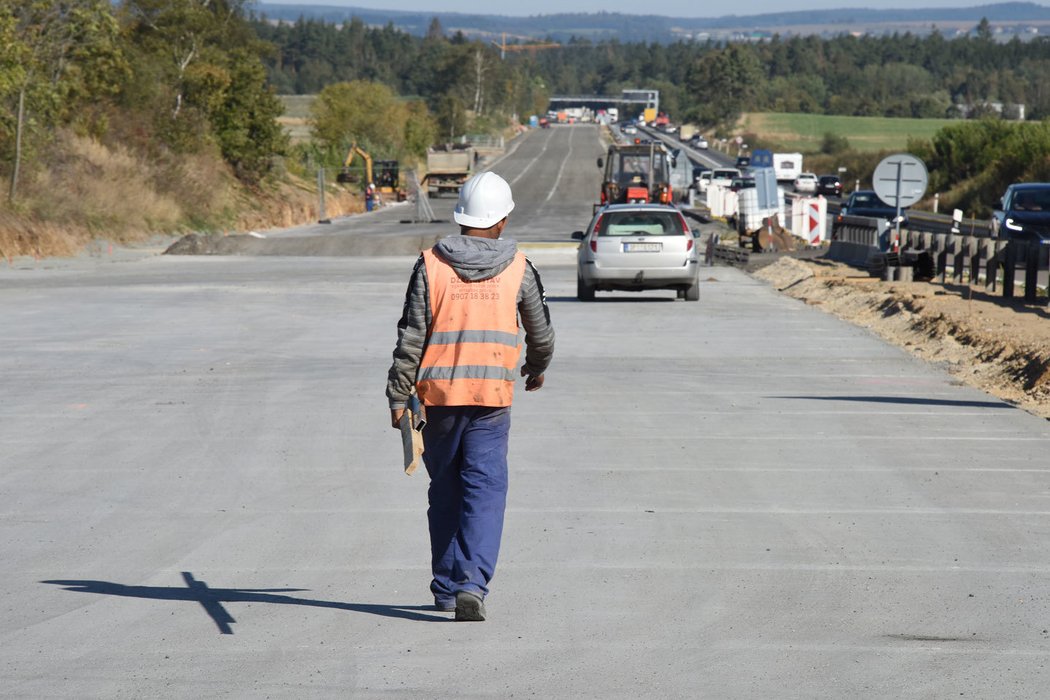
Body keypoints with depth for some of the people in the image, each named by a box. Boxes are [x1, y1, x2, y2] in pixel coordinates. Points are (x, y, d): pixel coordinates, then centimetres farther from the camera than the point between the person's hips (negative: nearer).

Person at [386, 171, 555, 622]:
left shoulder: (431, 266, -3)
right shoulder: (518, 268, 0)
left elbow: (411, 338, -5)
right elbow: (540, 329, 15)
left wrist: (398, 396, -1)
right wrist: (538, 366, 35)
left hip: (439, 396, 1)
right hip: (492, 398, -1)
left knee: (444, 492, 15)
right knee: (485, 492, -2)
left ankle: (446, 587, 23)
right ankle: (472, 585, -19)